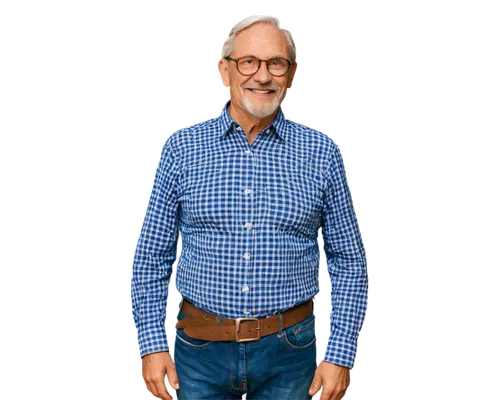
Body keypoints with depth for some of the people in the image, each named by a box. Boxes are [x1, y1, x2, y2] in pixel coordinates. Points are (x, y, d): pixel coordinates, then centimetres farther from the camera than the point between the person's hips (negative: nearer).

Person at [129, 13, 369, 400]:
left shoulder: (322, 151, -1)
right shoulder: (181, 147, -1)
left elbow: (349, 261, 2)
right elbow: (150, 256, 3)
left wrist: (340, 354, -4)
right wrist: (152, 345, -5)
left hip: (289, 353, 1)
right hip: (199, 352, 0)